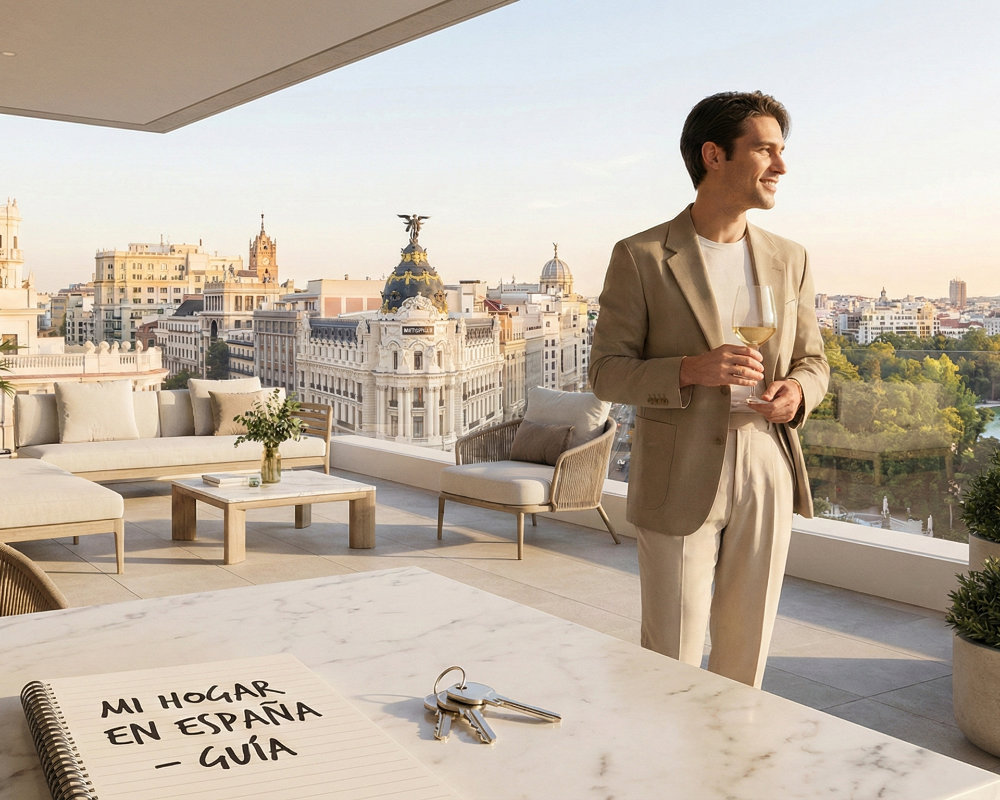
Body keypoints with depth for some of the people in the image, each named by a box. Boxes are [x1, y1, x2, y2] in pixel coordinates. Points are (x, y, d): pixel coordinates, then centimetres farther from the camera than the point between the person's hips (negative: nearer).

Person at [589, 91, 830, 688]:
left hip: (767, 480, 4)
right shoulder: (641, 257, -5)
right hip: (678, 487, -4)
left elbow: (813, 361, 15)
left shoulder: (789, 260, 9)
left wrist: (798, 391, -9)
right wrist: (690, 370, -23)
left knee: (746, 654, 14)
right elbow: (607, 372, -5)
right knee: (671, 662, 5)